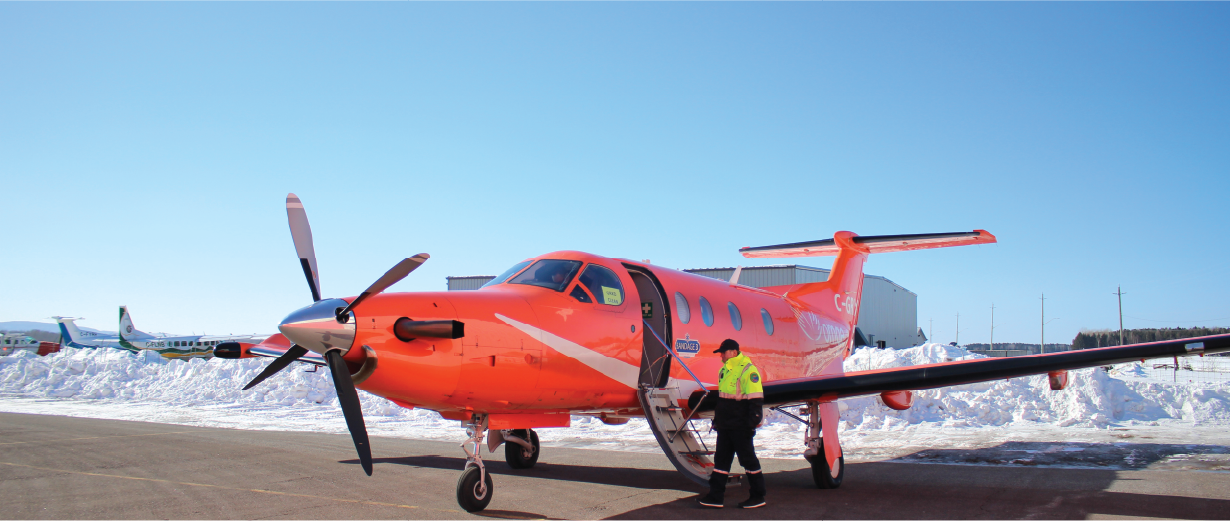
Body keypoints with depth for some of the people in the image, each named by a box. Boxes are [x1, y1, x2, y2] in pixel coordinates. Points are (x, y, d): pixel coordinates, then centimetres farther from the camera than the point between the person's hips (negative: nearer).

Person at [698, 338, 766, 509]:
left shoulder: (748, 370, -13)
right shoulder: (724, 370, 15)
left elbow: (755, 400, -16)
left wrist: (752, 423, -19)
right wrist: (716, 419, 22)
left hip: (740, 427, -9)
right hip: (725, 426, 9)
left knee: (748, 460, 1)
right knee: (721, 459, 9)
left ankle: (758, 497, 12)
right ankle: (715, 496, 12)